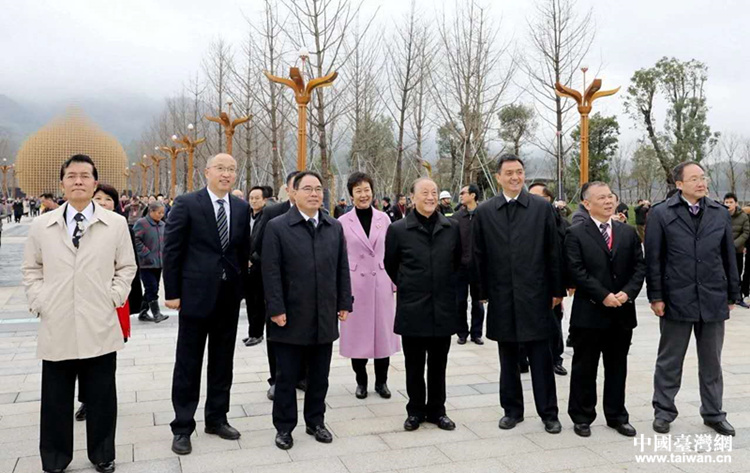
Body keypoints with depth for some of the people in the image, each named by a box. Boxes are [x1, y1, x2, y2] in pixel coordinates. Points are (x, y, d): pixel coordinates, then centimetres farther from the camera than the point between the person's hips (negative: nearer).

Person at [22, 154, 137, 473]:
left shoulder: (116, 224, 2)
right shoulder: (41, 226, 4)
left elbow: (126, 267, 8)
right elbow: (31, 269, 13)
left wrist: (114, 297, -3)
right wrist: (39, 301, 1)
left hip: (100, 329, -1)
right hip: (56, 330, 1)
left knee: (101, 400, 10)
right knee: (55, 401, 10)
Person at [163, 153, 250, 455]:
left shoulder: (241, 207, 7)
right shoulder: (186, 204, -6)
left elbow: (243, 251, 11)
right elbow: (171, 250, -6)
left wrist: (241, 288, 8)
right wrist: (172, 293, -9)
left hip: (229, 297, 4)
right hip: (196, 294, -4)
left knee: (222, 362, 13)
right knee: (188, 363, 5)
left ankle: (217, 419, 27)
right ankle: (182, 427, 16)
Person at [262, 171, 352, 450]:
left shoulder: (335, 228, 9)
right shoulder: (277, 227, -5)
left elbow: (342, 269, 10)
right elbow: (271, 272, -9)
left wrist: (344, 303, 6)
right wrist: (276, 309, -13)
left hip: (325, 318, 4)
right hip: (291, 318, -4)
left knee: (319, 375, 13)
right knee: (286, 376, 7)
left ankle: (315, 422, 29)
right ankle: (284, 427, 21)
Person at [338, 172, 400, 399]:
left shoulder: (383, 219, 3)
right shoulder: (343, 222, -2)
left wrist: (394, 282, 3)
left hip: (381, 284, 2)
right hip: (355, 285, -1)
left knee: (383, 332, 7)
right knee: (357, 333, 6)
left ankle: (381, 381, 21)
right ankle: (361, 381, 22)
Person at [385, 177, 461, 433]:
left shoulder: (452, 227, 2)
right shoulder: (398, 229, -5)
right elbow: (391, 265, 8)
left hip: (443, 308, 2)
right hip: (412, 309, -2)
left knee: (438, 365, 12)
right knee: (414, 365, 9)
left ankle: (436, 410, 25)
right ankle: (415, 411, 22)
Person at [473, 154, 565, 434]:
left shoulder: (542, 208, 0)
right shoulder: (484, 212, 3)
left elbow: (554, 252, 1)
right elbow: (479, 256, 5)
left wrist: (557, 290, 0)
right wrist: (483, 291, 3)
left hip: (535, 295, -1)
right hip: (502, 297, 2)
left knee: (541, 358, 4)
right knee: (508, 358, 11)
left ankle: (548, 413, 15)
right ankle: (512, 410, 24)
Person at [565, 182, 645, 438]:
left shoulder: (628, 232, 10)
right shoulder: (576, 234, -4)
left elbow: (639, 266, 5)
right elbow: (577, 271, -11)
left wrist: (627, 293, -10)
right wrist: (603, 296, -17)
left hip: (622, 312, 4)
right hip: (589, 312, -4)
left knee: (618, 367, 13)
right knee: (584, 368, 6)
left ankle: (617, 415, 26)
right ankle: (582, 416, 18)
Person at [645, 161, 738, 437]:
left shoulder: (720, 213, 7)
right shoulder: (661, 214, -3)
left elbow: (729, 257, 9)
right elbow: (653, 259, -4)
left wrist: (732, 295, 8)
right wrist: (655, 296, -8)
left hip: (714, 299, 3)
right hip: (677, 299, -3)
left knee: (711, 362, 14)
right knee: (669, 361, 9)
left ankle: (713, 413, 28)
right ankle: (664, 411, 22)